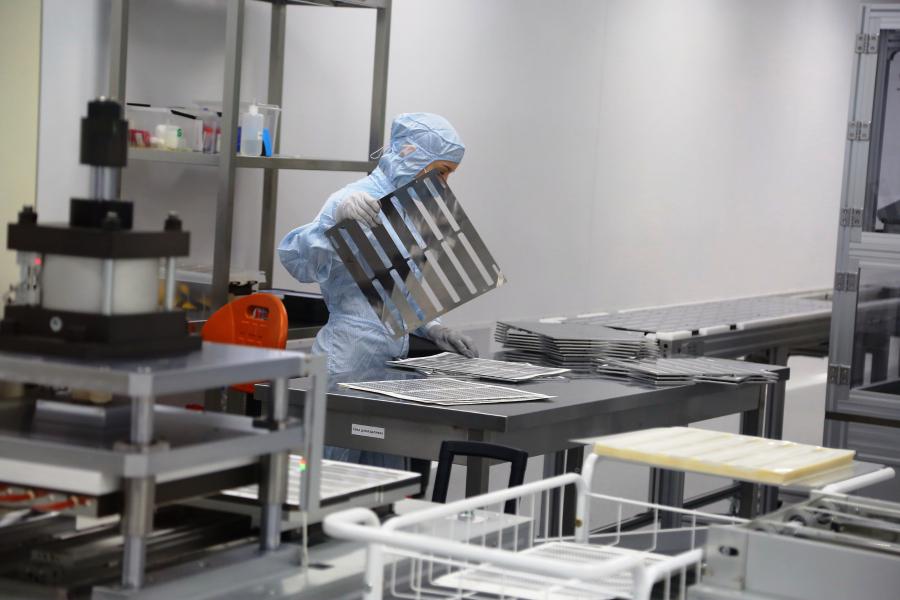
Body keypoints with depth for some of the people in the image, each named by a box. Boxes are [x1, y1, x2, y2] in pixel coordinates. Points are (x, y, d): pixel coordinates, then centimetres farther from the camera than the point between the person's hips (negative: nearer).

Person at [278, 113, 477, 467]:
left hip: (389, 367, 9)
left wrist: (431, 328, 8)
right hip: (349, 368, -9)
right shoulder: (359, 201, -12)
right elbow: (296, 259, -23)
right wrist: (337, 220, -39)